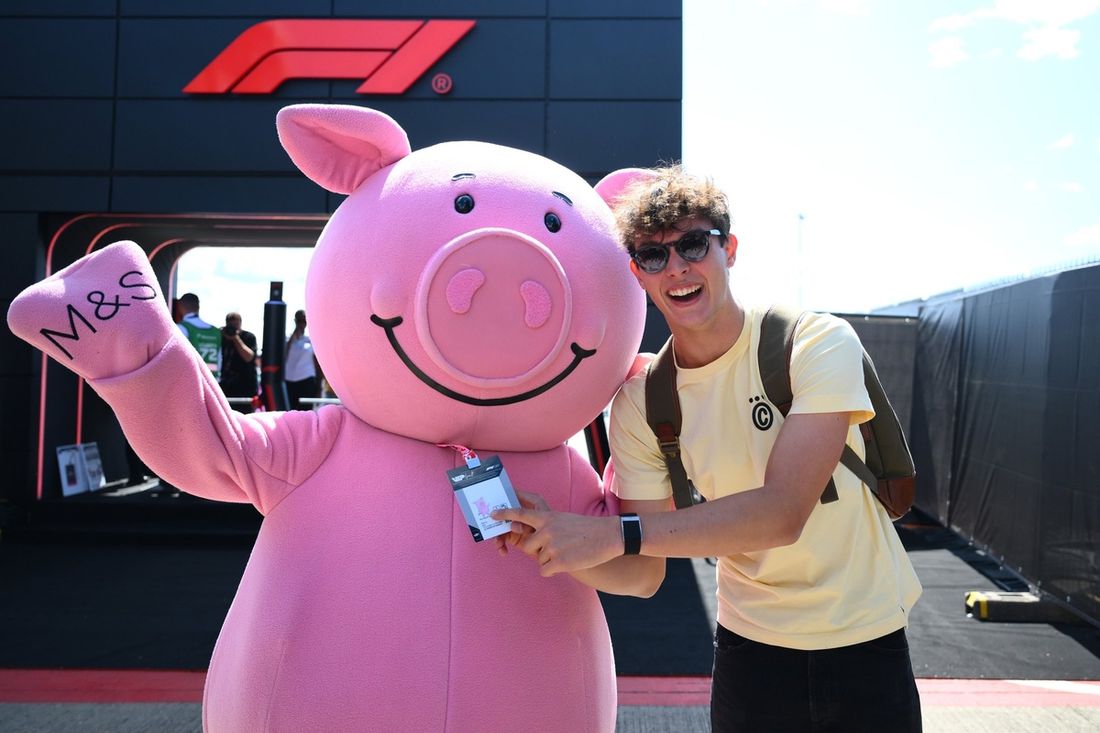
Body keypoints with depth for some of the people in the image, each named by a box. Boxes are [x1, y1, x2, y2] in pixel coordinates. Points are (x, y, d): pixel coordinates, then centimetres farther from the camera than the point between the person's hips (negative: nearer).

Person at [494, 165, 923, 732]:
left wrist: (615, 532, -35)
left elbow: (782, 511, -29)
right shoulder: (640, 403, -8)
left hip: (867, 645, -1)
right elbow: (644, 574, -7)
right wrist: (550, 544, -26)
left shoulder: (819, 344, -18)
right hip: (750, 647, 2)